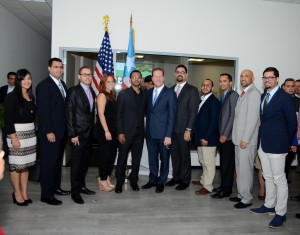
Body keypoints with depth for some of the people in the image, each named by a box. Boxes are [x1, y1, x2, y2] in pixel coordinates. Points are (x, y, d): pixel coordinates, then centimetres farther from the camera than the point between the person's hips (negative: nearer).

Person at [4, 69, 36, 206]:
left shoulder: (31, 96, 10)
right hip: (17, 133, -6)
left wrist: (32, 130, 8)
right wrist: (13, 137, -15)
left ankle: (24, 193, 18)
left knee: (26, 164, 9)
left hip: (30, 132, 6)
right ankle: (17, 194, 14)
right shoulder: (12, 96, -7)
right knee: (16, 164, 1)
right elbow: (8, 118, -11)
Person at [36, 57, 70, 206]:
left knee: (58, 160, 17)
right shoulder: (43, 86, -12)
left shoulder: (62, 84, 12)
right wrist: (48, 132, -19)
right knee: (48, 162, 0)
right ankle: (46, 195, 12)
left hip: (61, 131, 8)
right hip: (50, 132, -8)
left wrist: (66, 128, 8)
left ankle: (55, 187, 31)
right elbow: (42, 111, -16)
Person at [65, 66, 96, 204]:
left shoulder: (92, 92, 13)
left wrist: (92, 130, 9)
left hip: (89, 133, 6)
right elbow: (69, 114, -11)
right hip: (78, 134, -6)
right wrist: (72, 134, -15)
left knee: (85, 162, 13)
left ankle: (81, 186, 28)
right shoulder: (73, 91, -7)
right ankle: (75, 191, 14)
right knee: (76, 163, 1)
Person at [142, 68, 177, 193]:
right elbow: (148, 111, 13)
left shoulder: (170, 93, -7)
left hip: (163, 133, -4)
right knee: (152, 158, 14)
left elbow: (172, 115, -11)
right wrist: (147, 129, 3)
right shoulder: (149, 92, 10)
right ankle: (152, 180, 30)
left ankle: (161, 182, 25)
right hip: (150, 132, 5)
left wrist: (168, 135, -15)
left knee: (164, 159, 9)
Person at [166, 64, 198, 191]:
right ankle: (176, 177, 26)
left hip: (183, 129, -4)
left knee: (184, 155, 5)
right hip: (172, 128, 4)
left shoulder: (192, 90, -2)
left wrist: (188, 130, -14)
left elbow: (193, 111, -8)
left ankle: (185, 180, 19)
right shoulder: (171, 89, 13)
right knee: (174, 155, 11)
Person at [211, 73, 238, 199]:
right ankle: (224, 186, 22)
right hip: (223, 135, 8)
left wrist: (225, 134, -16)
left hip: (228, 136, -8)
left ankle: (226, 190, 7)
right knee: (223, 163, 12)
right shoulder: (224, 96, 18)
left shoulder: (233, 95, -9)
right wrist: (221, 134, 11)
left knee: (227, 163, -2)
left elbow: (233, 116, -15)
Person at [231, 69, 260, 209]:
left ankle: (246, 199, 11)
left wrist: (245, 139, -17)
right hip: (239, 139, 9)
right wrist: (238, 138, 12)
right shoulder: (243, 93, 16)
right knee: (240, 169, 15)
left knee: (245, 170, -1)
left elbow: (253, 118, -17)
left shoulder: (254, 93, -12)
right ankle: (241, 194, 27)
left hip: (247, 140, -9)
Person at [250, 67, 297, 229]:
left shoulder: (285, 98, -9)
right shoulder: (263, 96, 11)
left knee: (279, 179, 2)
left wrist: (288, 143, 0)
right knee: (268, 177, 18)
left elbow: (292, 123, -6)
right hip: (263, 144, 7)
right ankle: (269, 206, 32)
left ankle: (280, 213, 14)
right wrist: (261, 140, 8)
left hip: (276, 145, -7)